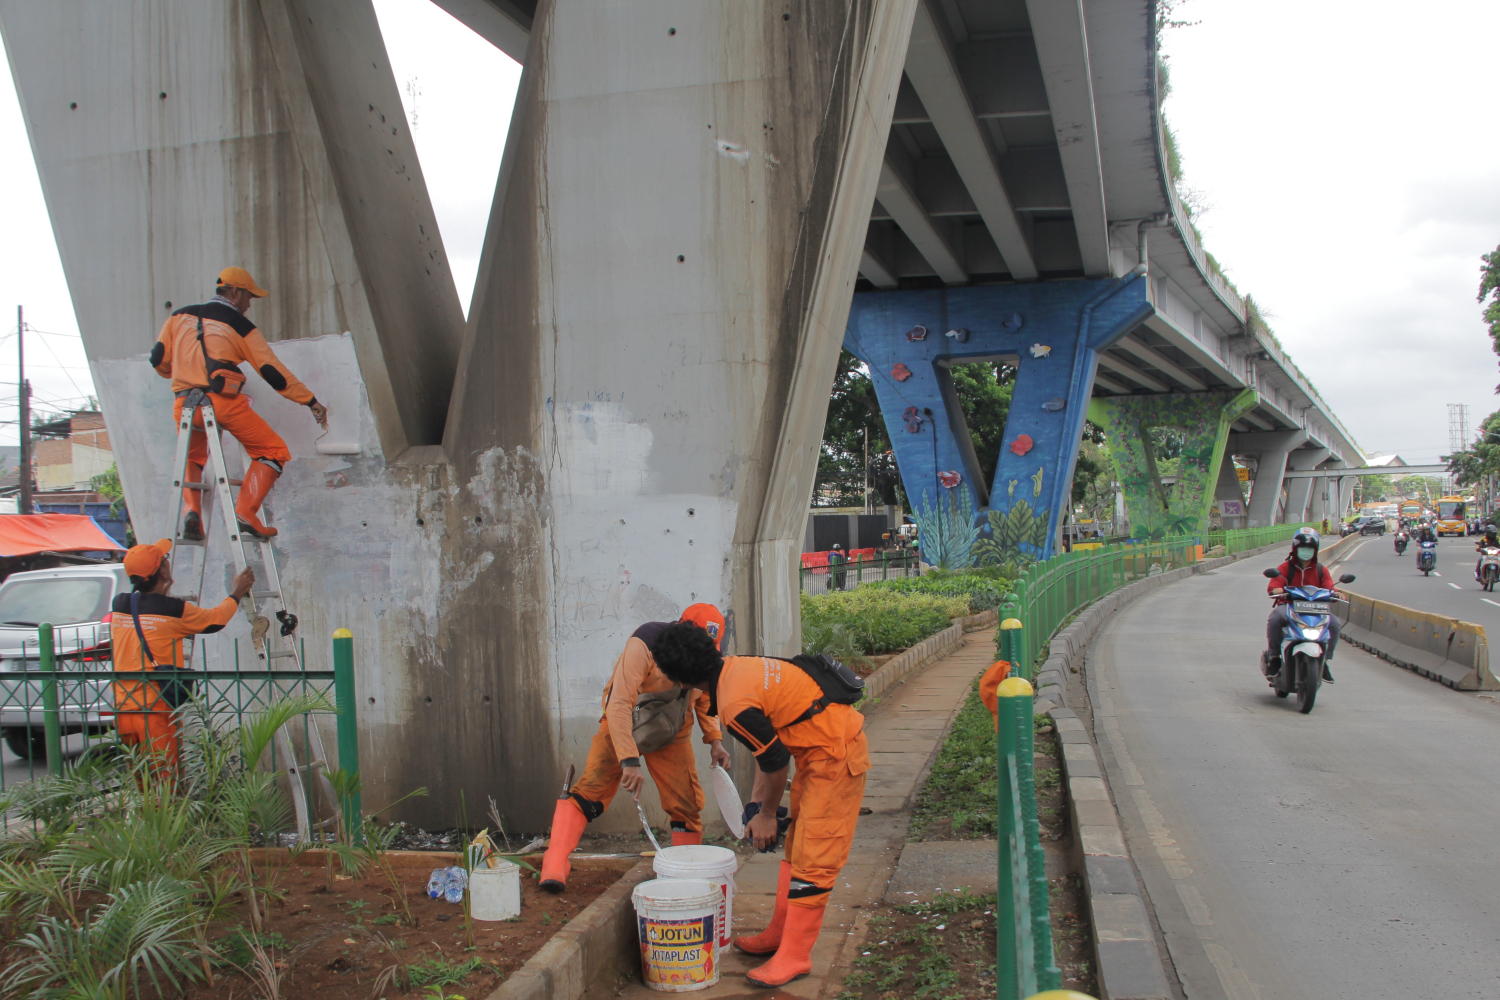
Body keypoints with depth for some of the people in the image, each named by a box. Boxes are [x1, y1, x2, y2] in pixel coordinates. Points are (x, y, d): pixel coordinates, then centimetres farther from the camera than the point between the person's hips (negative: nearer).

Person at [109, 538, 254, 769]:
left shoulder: (118, 606, 4)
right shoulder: (172, 610, -11)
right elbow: (215, 620, 5)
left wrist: (163, 592, 44)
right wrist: (237, 593, 22)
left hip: (123, 707, 6)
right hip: (157, 709, -6)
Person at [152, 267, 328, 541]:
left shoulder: (180, 316, 18)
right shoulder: (240, 326, 7)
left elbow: (159, 360, 17)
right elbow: (272, 372, 4)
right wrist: (311, 401, 9)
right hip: (224, 400, -5)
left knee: (192, 458, 29)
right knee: (274, 451, 7)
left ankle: (192, 511, 7)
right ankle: (246, 510, -7)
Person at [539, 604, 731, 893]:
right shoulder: (643, 645, -30)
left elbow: (705, 698, 10)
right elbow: (619, 704, -35)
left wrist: (714, 740, -4)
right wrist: (630, 761, -41)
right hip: (623, 728, -4)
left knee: (687, 805, -1)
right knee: (590, 791, -17)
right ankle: (555, 867, -17)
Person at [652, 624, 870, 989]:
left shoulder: (735, 705, -26)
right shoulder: (735, 667, 2)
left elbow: (776, 763, -16)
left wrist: (767, 814, 2)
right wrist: (756, 800, 15)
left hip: (835, 758, -10)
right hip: (824, 748, 10)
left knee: (812, 858, -6)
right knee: (796, 845, 17)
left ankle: (794, 957, 1)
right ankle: (779, 935, 27)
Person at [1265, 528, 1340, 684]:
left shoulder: (1321, 570, 15)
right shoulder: (1285, 568, 6)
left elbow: (1329, 588, 3)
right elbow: (1273, 586, -8)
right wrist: (1277, 590, -32)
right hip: (1289, 606, -3)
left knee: (1334, 622, -23)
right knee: (1275, 618, -35)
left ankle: (1324, 661, -10)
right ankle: (1275, 657, -20)